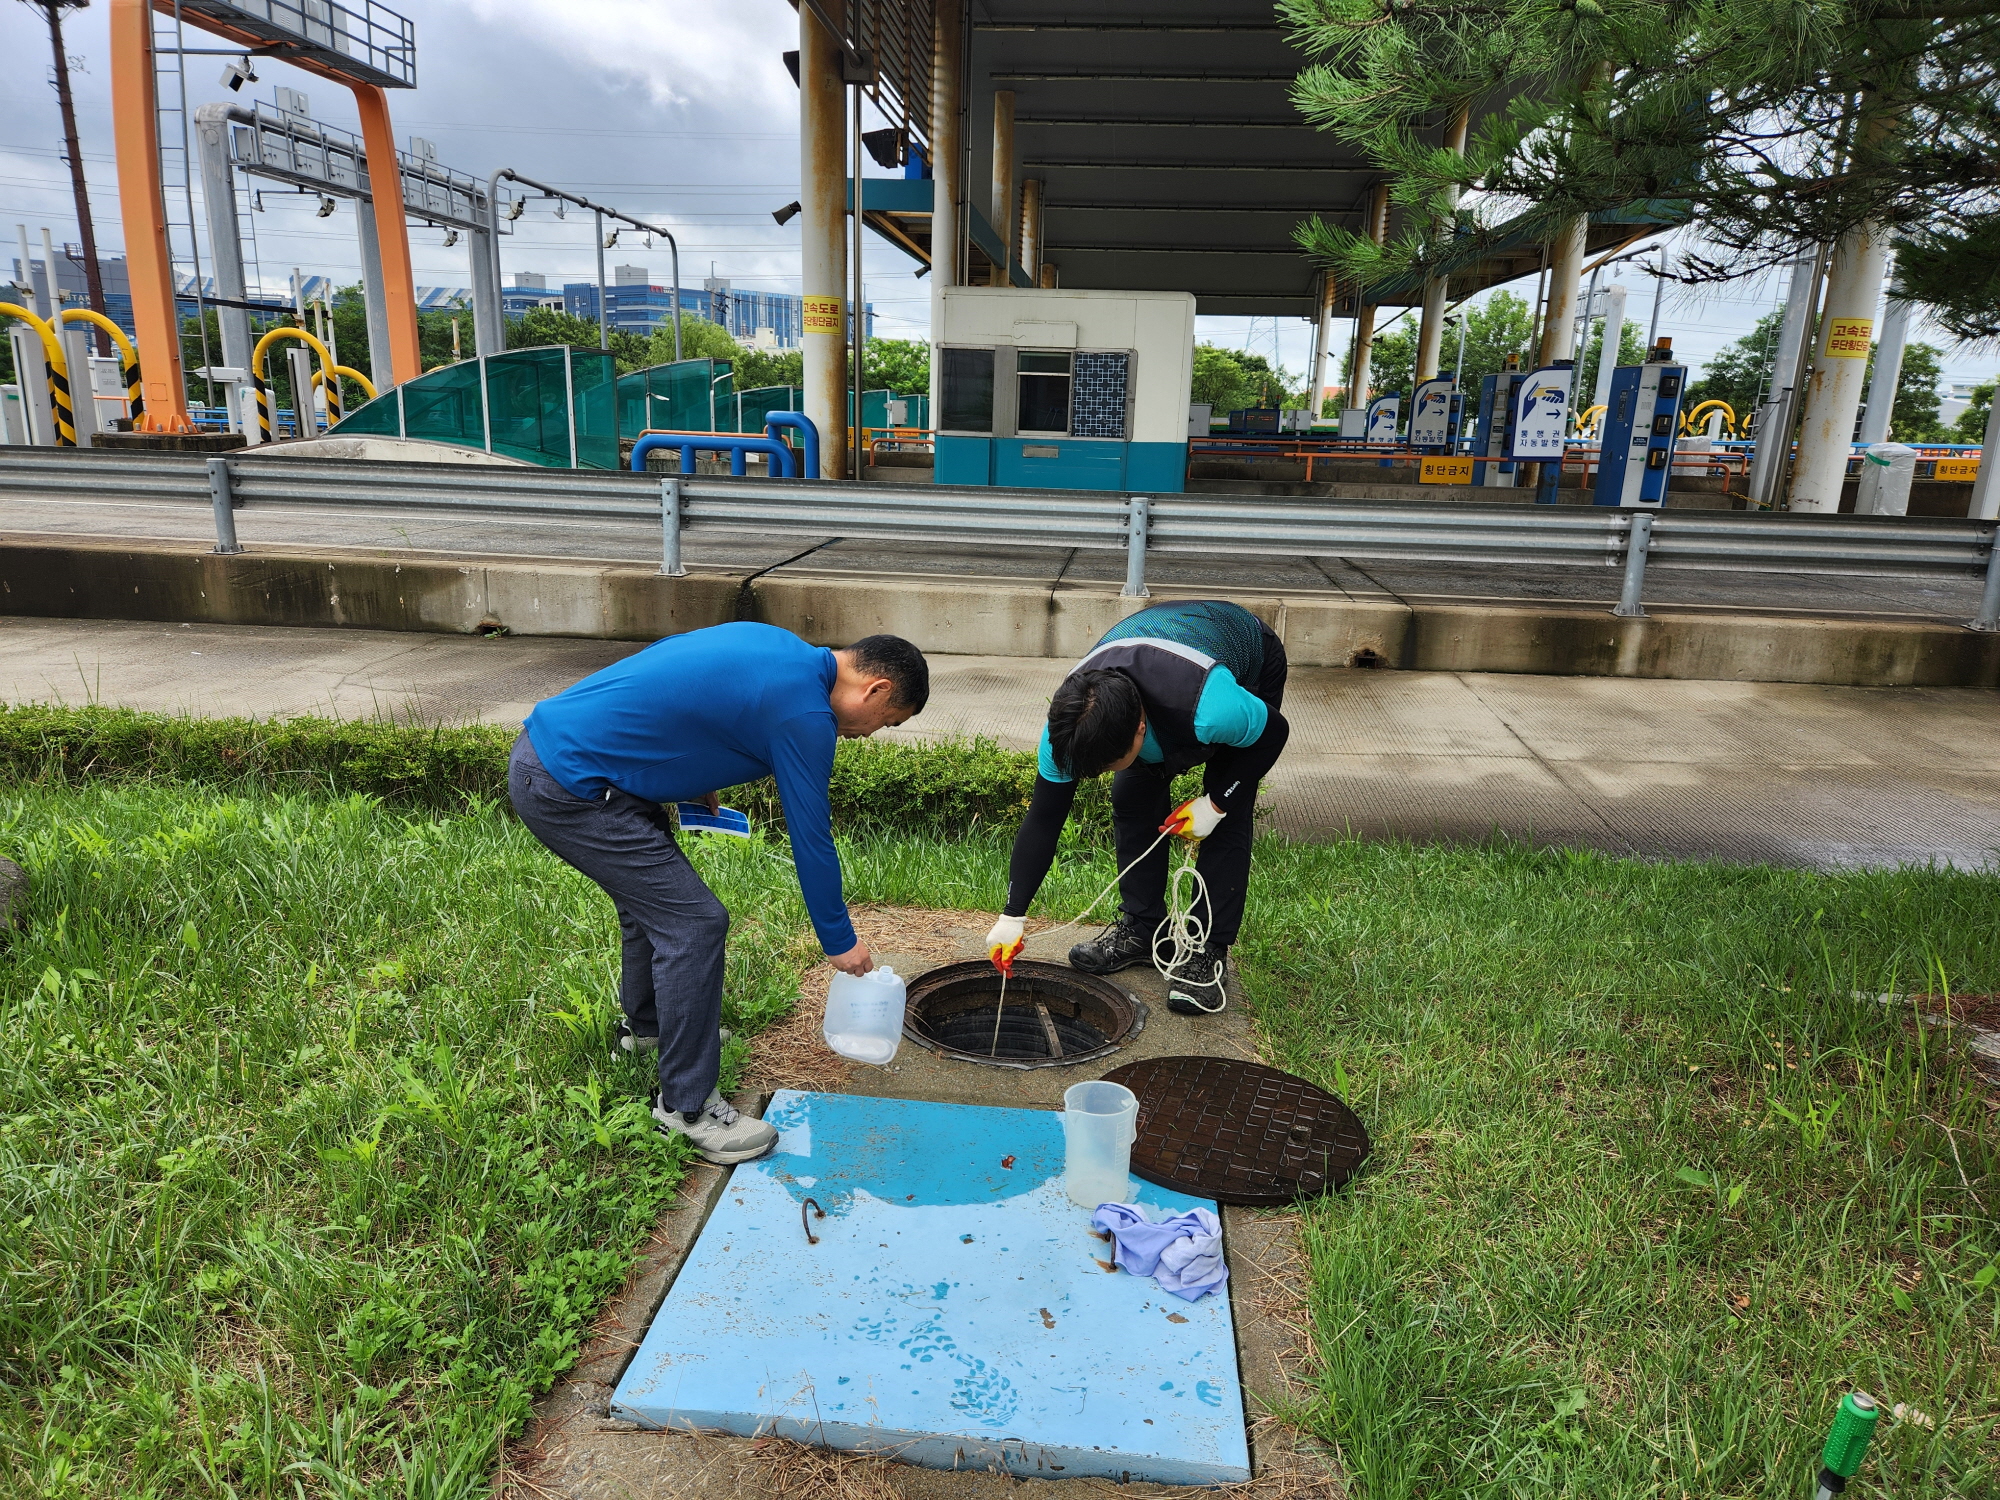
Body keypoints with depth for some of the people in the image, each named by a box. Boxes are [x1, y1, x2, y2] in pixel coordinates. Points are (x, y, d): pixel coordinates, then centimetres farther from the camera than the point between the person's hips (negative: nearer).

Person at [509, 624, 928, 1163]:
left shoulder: (772, 643, 9)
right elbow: (811, 840, -10)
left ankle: (645, 1024, 49)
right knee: (693, 923, -8)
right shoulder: (804, 714, -17)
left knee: (652, 891, 26)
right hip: (569, 790, -10)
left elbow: (661, 660, 21)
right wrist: (841, 942, 3)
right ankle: (685, 1104, 5)